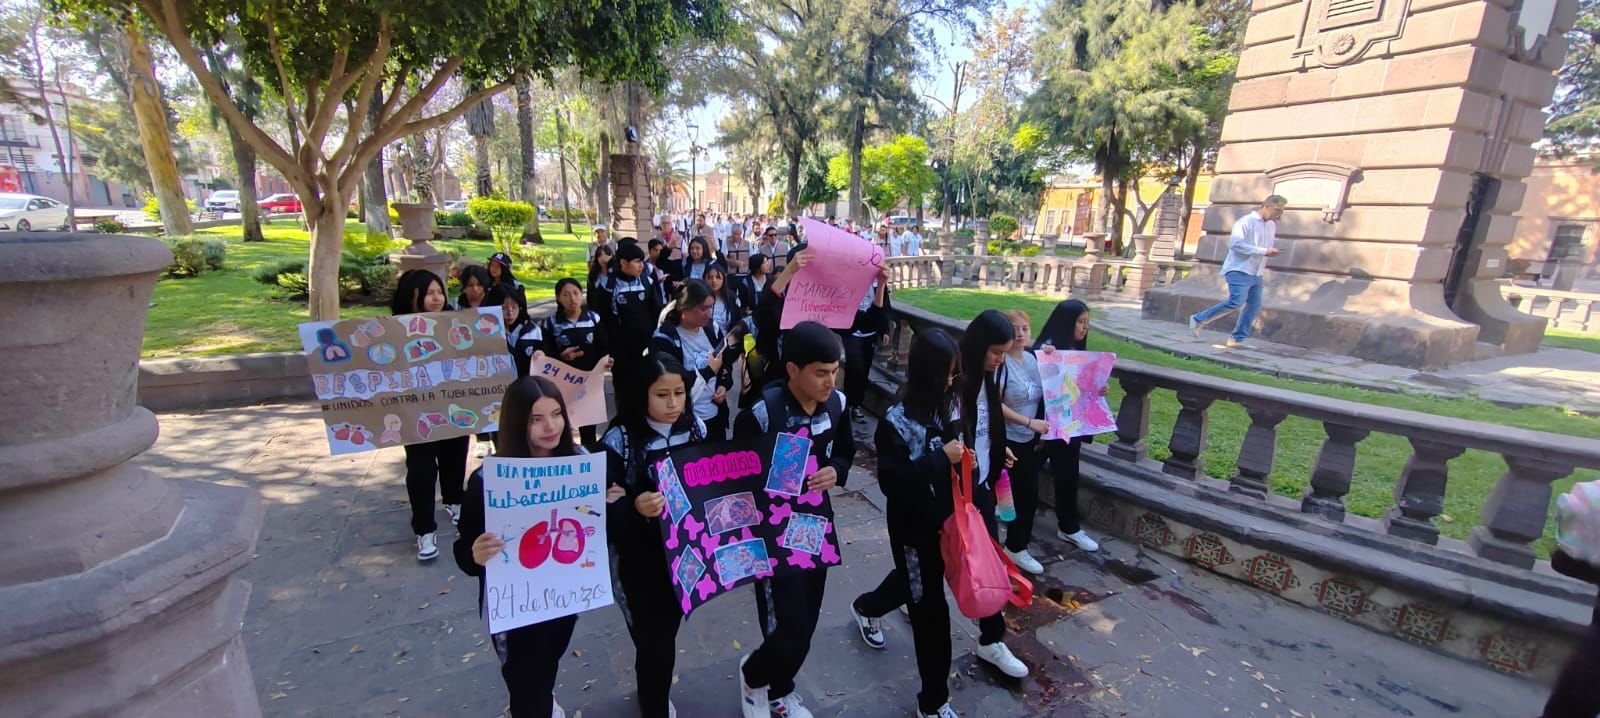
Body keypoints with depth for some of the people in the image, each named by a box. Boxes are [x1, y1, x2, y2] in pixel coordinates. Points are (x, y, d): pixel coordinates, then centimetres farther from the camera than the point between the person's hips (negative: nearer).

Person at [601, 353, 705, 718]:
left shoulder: (696, 428, -6)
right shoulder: (620, 441, -18)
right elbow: (605, 510, -17)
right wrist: (635, 508, -35)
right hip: (639, 560, -4)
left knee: (667, 632, 22)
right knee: (654, 641, 2)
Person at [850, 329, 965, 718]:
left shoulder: (944, 407, -4)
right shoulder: (897, 420, -23)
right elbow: (892, 481, -26)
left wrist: (961, 456, -8)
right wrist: (941, 458, -29)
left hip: (942, 517, 7)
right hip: (913, 525, -7)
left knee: (916, 583, 30)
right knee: (931, 610, 5)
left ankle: (866, 607, 60)